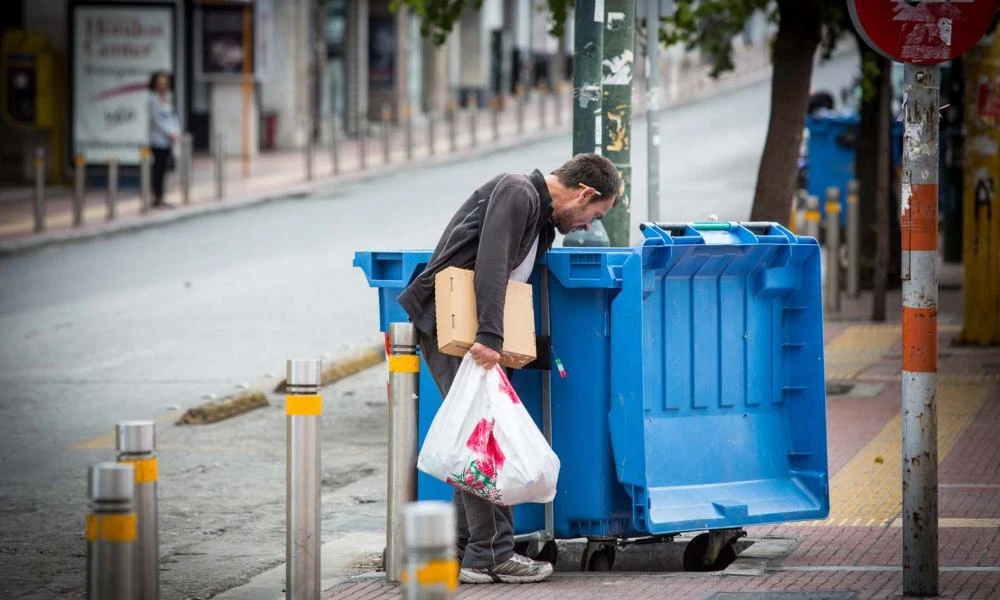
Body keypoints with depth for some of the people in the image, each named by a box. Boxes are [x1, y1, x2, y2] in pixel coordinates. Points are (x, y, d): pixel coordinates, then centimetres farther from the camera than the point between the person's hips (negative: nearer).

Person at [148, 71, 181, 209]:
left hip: (168, 140, 7)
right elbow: (157, 120, -14)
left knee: (164, 169, 9)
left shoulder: (168, 98, 13)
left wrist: (176, 131, -1)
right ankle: (157, 199, -2)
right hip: (158, 139, -7)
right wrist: (170, 133, -14)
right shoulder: (153, 100, -10)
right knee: (158, 169, -6)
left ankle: (159, 199, 13)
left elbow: (173, 116, 14)